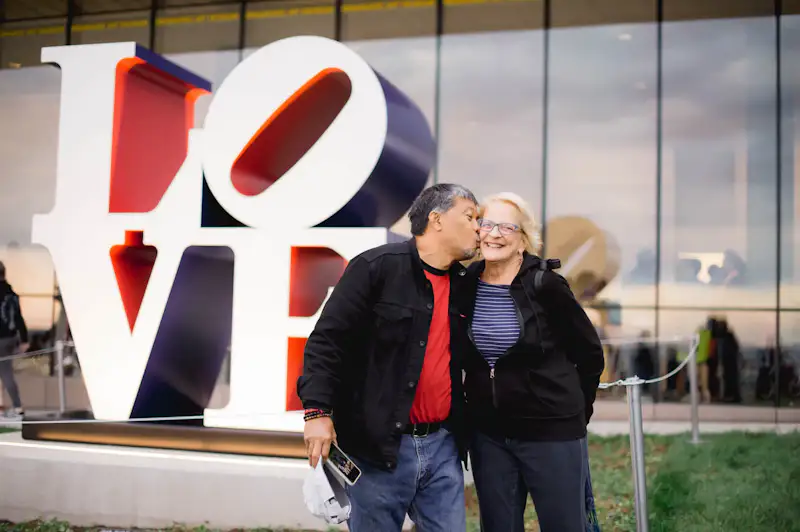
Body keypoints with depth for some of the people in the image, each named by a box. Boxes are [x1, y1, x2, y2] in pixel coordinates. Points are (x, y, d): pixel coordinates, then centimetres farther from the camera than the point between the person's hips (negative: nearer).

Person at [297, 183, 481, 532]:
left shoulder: (463, 284, 11)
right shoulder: (377, 267, -8)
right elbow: (328, 340, -11)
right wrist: (317, 410, -18)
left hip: (442, 446, 6)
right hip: (378, 446, -6)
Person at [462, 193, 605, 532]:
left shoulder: (545, 285, -12)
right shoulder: (466, 284, 0)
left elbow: (590, 354, -2)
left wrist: (575, 411, 4)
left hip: (551, 431, -4)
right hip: (487, 433, 4)